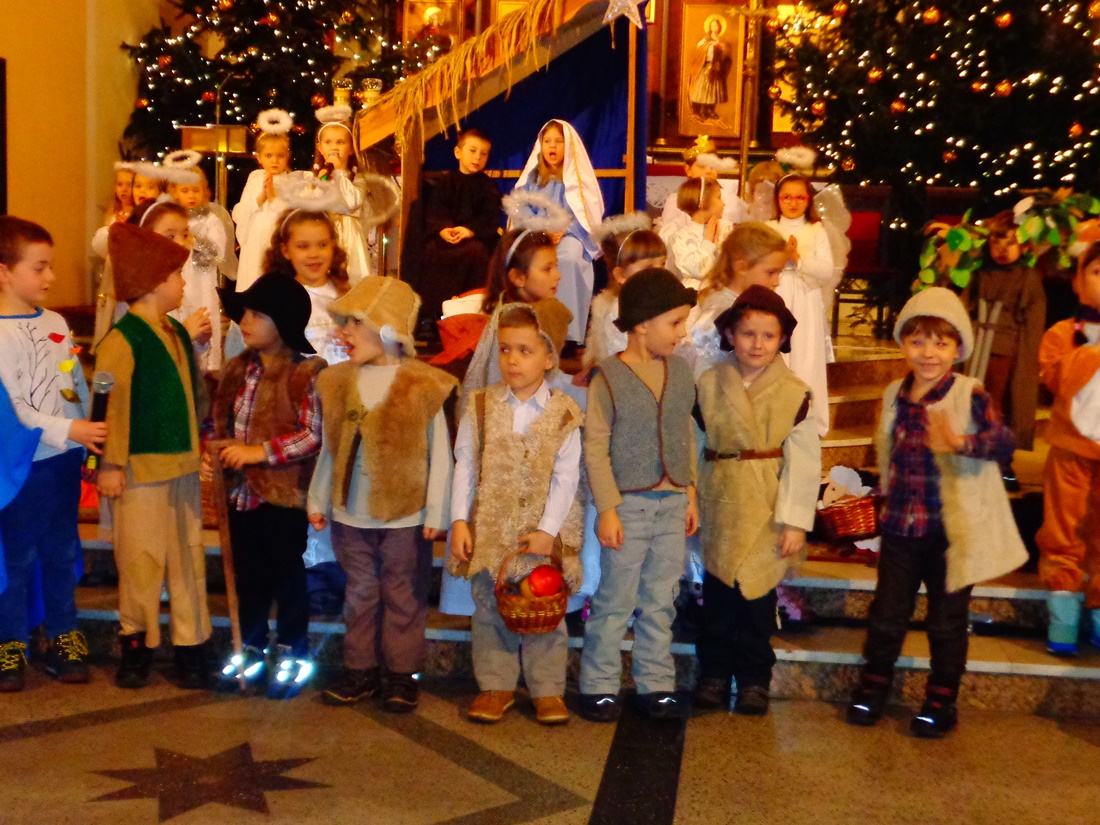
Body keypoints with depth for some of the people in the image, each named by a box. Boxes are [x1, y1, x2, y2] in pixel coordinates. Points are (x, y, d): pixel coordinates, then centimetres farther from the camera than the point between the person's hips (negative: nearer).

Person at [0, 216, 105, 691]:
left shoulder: (55, 323, 7)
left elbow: (79, 384, 13)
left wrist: (88, 438, 12)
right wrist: (65, 430, -24)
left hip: (65, 459, 6)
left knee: (62, 552, 15)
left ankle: (63, 636, 27)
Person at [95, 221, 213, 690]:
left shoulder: (177, 333, 12)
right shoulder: (123, 338, -13)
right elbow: (112, 402, -17)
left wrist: (199, 446, 18)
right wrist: (111, 463, -19)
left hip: (182, 464, 8)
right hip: (141, 467, -7)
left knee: (188, 556, 10)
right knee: (142, 558, 2)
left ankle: (190, 644, 19)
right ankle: (136, 642, 19)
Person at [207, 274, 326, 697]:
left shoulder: (305, 374, -14)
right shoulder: (240, 369, 6)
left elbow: (313, 435, -19)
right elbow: (221, 420, 15)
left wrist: (261, 451, -20)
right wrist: (212, 452, -3)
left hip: (285, 493, -6)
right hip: (243, 491, 6)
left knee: (287, 576, 8)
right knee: (248, 576, 17)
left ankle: (293, 656, 24)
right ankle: (251, 653, 32)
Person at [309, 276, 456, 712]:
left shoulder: (424, 385, -11)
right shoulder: (337, 382, 2)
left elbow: (439, 455, -7)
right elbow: (330, 449, 10)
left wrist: (436, 512, -7)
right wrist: (318, 500, 12)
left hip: (405, 514, -4)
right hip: (350, 513, 4)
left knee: (403, 595, 8)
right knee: (360, 592, 14)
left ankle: (402, 672, 21)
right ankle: (360, 669, 27)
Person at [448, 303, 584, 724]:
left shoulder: (564, 413, -6)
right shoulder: (481, 406, 0)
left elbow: (566, 477, -7)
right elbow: (465, 466, 2)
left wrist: (548, 529, -13)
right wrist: (459, 521, -4)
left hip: (544, 533, -2)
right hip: (490, 529, 2)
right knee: (489, 610, 10)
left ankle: (547, 689, 20)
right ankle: (495, 686, 24)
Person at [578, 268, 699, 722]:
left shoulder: (680, 370, 5)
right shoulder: (608, 377, -10)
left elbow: (687, 436, 12)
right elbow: (596, 447, -10)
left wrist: (690, 494, 12)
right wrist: (607, 508, -12)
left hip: (673, 502, 5)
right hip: (629, 504, -5)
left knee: (660, 601, 12)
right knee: (615, 600, 4)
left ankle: (655, 684, 23)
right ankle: (598, 686, 17)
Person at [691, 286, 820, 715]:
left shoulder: (794, 392, -6)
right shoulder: (709, 383, 1)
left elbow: (804, 461, -6)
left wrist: (796, 521, -9)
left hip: (766, 508, -2)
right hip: (720, 501, 2)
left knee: (757, 592, 5)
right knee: (717, 592, 8)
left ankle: (754, 678, 20)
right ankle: (714, 671, 23)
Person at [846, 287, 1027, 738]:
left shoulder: (969, 396, -13)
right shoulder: (895, 395, 2)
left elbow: (1003, 439, -29)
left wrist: (961, 443, -46)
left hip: (954, 530, -4)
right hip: (901, 527, 4)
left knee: (947, 620, 10)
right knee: (888, 612, 13)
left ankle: (942, 697, 27)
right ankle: (874, 682, 31)